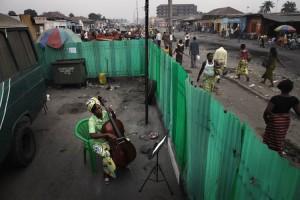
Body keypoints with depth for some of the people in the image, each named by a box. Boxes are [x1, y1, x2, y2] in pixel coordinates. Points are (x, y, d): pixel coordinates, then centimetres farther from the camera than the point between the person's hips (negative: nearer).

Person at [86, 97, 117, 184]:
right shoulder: (92, 120, -22)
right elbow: (92, 135, -34)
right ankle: (107, 173, 1)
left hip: (109, 139, 5)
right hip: (98, 143, -5)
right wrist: (107, 134, -40)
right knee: (106, 155, -30)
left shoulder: (105, 113, -9)